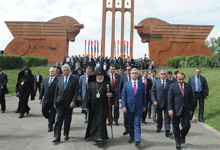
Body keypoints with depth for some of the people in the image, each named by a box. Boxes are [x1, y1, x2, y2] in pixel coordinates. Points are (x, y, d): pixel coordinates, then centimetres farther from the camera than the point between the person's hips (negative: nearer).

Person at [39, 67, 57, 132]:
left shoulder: (58, 80, -9)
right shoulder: (46, 80, 12)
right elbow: (42, 89, 15)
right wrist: (40, 98, 11)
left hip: (53, 101, -5)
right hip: (45, 100, 6)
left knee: (52, 114, 5)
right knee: (44, 112, 11)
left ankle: (50, 126, 21)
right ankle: (50, 119, 39)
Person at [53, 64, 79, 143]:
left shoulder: (75, 80, -2)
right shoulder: (59, 79, 8)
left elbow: (76, 92, -6)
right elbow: (56, 91, 10)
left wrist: (74, 101, -17)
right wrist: (55, 102, 7)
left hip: (69, 104, -1)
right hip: (60, 103, 2)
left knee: (67, 120, 11)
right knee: (59, 119, -4)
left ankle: (66, 134, 27)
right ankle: (57, 137, 0)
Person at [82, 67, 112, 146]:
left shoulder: (107, 84, 2)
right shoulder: (91, 84, 3)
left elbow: (111, 93, 8)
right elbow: (87, 95, 1)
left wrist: (110, 95, -16)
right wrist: (86, 106, -4)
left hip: (103, 107, -1)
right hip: (93, 107, 2)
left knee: (101, 121, -3)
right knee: (92, 121, 11)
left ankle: (100, 138, -1)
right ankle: (92, 135, 29)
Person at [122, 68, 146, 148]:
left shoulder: (142, 84, 4)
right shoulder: (126, 84, 3)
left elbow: (144, 96, 8)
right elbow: (123, 96, 1)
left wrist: (144, 106, 6)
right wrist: (124, 106, -7)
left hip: (139, 107, -1)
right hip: (129, 107, 1)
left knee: (137, 124, -3)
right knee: (130, 124, 12)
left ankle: (137, 140, 2)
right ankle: (131, 137, 30)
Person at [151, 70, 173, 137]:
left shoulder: (170, 82, 2)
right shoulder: (156, 82, 2)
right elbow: (153, 92, 1)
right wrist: (154, 100, -9)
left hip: (167, 102, -1)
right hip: (159, 102, 1)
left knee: (167, 117, -3)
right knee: (159, 116, 15)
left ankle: (167, 131, 1)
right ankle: (159, 127, 35)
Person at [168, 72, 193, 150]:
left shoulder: (188, 86, 5)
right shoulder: (172, 86, -3)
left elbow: (191, 99, 10)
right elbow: (170, 99, -6)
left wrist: (191, 109, 8)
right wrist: (170, 109, -13)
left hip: (186, 109, 2)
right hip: (176, 110, -2)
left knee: (187, 125, 0)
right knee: (176, 127, 6)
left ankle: (182, 136, 33)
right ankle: (178, 142, 24)